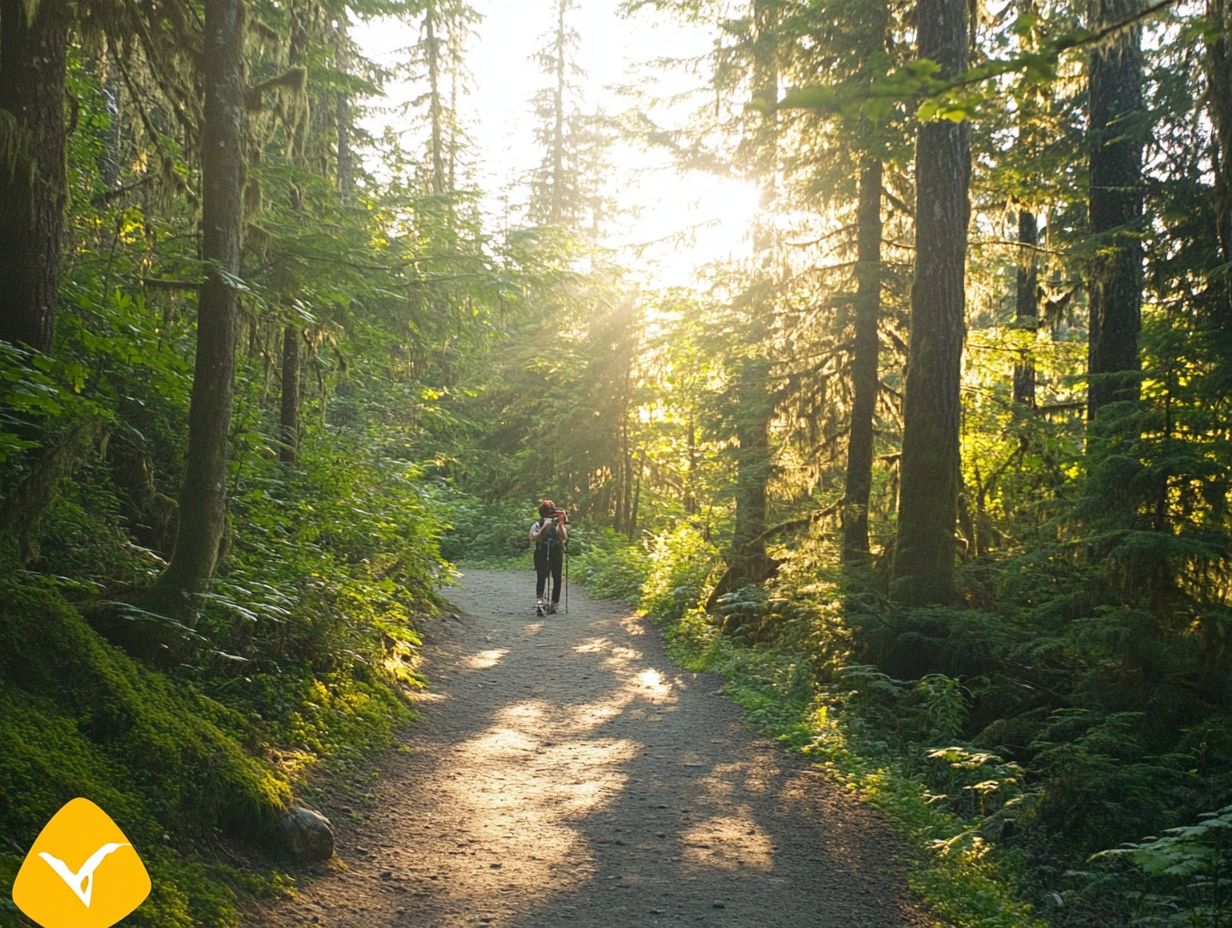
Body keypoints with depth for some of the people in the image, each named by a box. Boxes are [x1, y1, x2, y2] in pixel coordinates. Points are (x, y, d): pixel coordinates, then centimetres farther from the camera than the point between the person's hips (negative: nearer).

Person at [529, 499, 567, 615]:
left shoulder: (559, 524, 7)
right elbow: (534, 539, -14)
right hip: (542, 557, -2)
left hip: (557, 557, 2)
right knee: (541, 578, -14)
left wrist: (560, 525, -22)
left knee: (557, 580, 2)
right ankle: (539, 603, -23)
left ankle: (554, 605, 10)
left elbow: (565, 538, -9)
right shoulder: (537, 525, 3)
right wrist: (545, 527, -23)